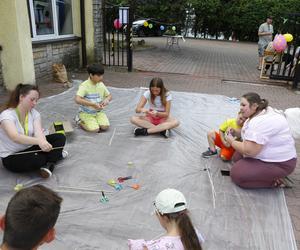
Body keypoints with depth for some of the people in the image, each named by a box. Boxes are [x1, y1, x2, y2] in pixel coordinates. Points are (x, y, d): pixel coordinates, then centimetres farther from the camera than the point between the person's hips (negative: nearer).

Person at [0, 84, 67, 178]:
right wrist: (39, 141, -53)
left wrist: (43, 142, -44)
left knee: (60, 137, -11)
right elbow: (14, 137, -38)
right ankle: (56, 154, -5)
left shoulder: (34, 113, -4)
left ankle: (49, 165, -27)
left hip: (30, 148, 6)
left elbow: (38, 132, -21)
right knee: (38, 160, -35)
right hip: (11, 156, -5)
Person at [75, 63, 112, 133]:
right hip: (86, 113, -4)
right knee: (95, 129, -23)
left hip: (98, 112, 5)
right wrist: (93, 104, -34)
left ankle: (95, 121, 13)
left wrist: (106, 100, -13)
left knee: (105, 126, -19)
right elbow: (77, 100, -31)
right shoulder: (84, 85, -17)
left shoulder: (101, 85, 0)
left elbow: (109, 96, 12)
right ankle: (81, 122, 7)